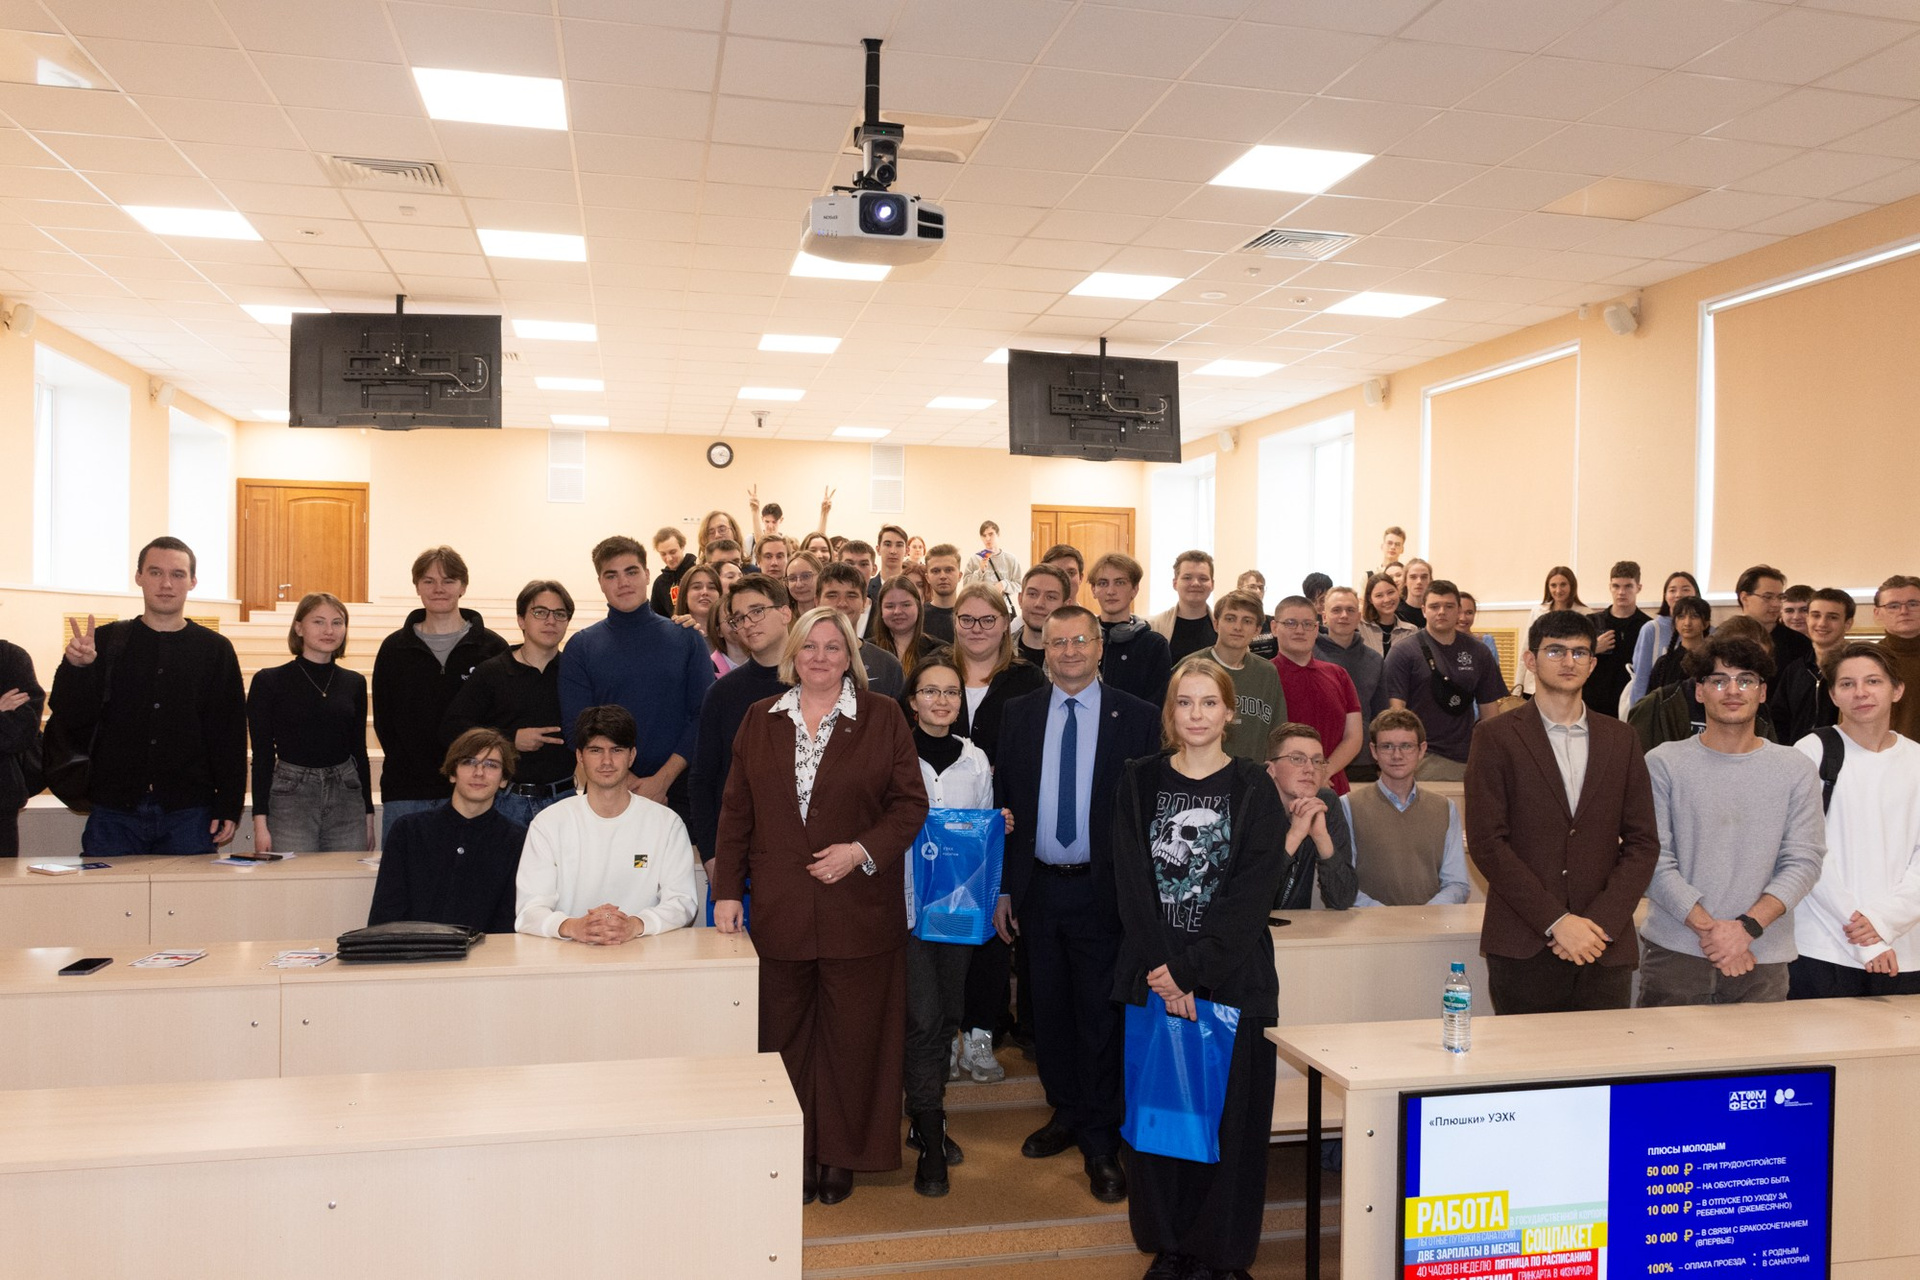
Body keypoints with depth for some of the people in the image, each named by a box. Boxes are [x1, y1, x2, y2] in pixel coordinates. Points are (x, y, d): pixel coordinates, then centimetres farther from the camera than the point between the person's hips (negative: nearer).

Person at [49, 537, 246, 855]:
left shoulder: (215, 649, 5)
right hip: (113, 814, 1)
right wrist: (75, 668, -15)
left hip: (189, 816, -1)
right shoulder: (106, 641, 6)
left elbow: (231, 736, 3)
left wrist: (229, 808, -3)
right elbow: (68, 723, 3)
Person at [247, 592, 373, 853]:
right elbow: (262, 755, -1)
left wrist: (368, 814, 11)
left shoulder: (354, 682, 10)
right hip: (290, 795, -3)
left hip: (346, 796, 3)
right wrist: (260, 821, -7)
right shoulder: (269, 681, 0)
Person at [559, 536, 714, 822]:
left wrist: (661, 780, -13)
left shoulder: (687, 638, 3)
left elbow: (703, 716, -3)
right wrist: (631, 785, -12)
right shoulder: (581, 647, 3)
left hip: (676, 788, 0)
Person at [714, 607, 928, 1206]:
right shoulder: (761, 719, 8)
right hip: (779, 908, 2)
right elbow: (736, 811, 9)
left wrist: (862, 850, -15)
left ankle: (839, 1155, 21)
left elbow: (910, 803, -1)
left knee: (850, 1035, 6)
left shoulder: (883, 718, 0)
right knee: (784, 1035, 9)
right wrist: (727, 889, 3)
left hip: (858, 907, -2)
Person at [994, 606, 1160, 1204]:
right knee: (1050, 1012, 14)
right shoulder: (1019, 715, 5)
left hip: (1103, 891, -3)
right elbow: (1004, 802, 6)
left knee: (1101, 1017, 3)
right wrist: (1003, 888, 4)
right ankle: (1067, 1116, 33)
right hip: (1039, 888, 3)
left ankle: (1100, 1144, 16)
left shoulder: (1136, 718, -4)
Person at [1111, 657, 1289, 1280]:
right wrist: (1164, 972, -11)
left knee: (1228, 1111, 2)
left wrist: (1190, 969, -15)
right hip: (1153, 973, 2)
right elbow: (1132, 882, -1)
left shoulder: (1253, 789, 0)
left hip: (1231, 976, -1)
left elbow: (1253, 891, -8)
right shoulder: (1140, 781, 4)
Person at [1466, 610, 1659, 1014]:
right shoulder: (1496, 737, 0)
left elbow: (1643, 842, 7)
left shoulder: (1621, 740, 11)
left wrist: (1601, 923, -6)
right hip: (1523, 947, -3)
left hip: (1605, 948, 3)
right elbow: (1486, 842, -7)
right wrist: (1556, 921, -12)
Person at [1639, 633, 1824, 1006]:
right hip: (1674, 951, -1)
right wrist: (1708, 927, -14)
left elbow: (1804, 861, -1)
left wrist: (1747, 927, -13)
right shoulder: (1663, 763, 0)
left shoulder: (1798, 771, 6)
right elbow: (1654, 859, -6)